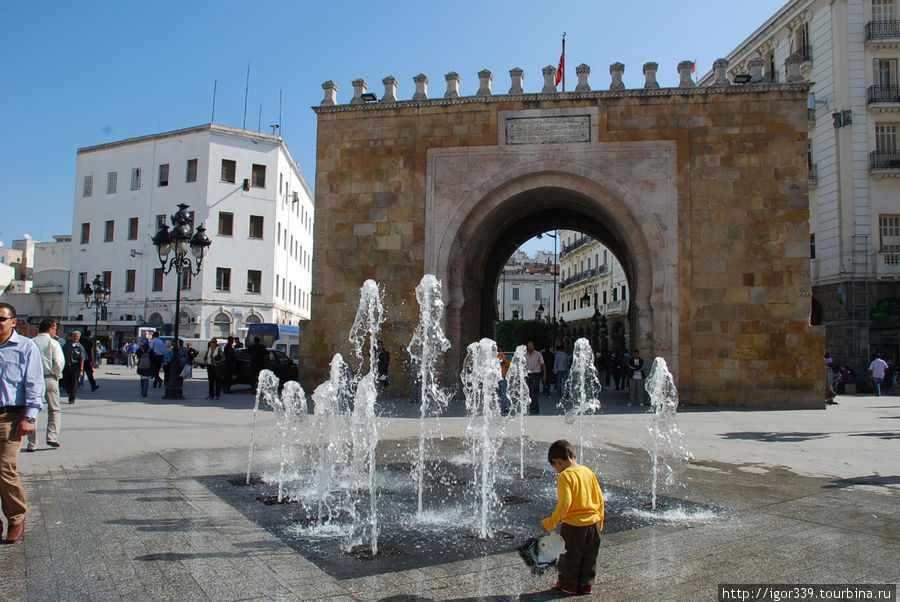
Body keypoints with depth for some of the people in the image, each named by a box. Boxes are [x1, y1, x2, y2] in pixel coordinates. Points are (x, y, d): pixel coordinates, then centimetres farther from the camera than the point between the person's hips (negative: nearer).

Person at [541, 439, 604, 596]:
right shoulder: (588, 471, 4)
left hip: (573, 525, -6)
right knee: (589, 556, 20)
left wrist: (551, 522, -15)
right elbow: (599, 498, 8)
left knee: (569, 556, 13)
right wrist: (600, 521, 19)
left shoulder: (564, 476, -16)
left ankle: (569, 584, 26)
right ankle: (586, 584, 30)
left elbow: (565, 503, -23)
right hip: (593, 523, 6)